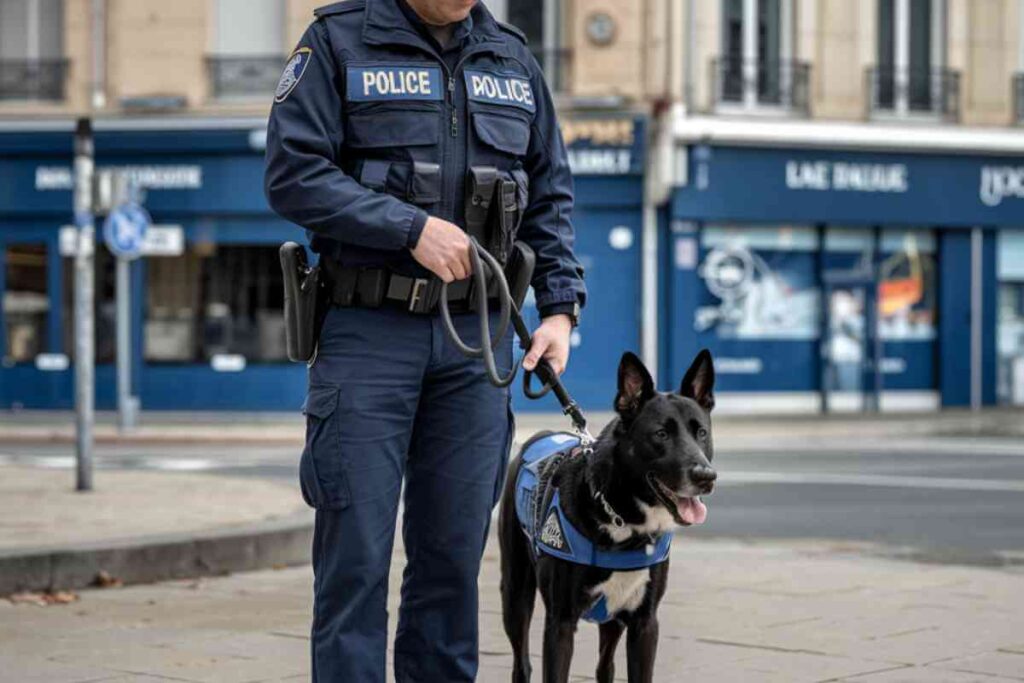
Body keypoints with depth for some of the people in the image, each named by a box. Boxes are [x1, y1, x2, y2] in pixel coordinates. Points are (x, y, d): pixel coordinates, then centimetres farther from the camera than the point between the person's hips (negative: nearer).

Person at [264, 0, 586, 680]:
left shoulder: (513, 57, 13)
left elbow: (552, 195, 17)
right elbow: (293, 174, -10)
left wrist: (561, 307, 5)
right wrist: (412, 227, -17)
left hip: (476, 338, 4)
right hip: (368, 329, -4)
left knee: (454, 549, 7)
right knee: (356, 553, -4)